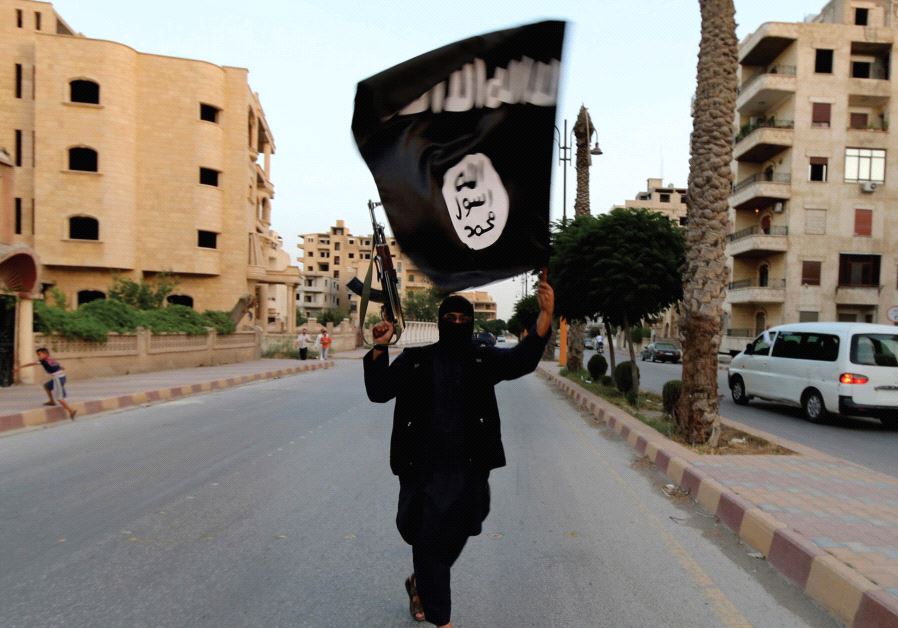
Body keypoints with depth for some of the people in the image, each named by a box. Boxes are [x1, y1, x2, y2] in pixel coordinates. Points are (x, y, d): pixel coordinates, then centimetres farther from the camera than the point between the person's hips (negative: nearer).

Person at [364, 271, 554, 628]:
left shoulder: (483, 359, 2)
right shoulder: (415, 359, 0)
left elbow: (522, 360, -15)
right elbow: (379, 392, -7)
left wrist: (545, 315, -31)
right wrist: (379, 349, -24)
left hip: (467, 469, 2)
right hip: (424, 468, -2)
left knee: (454, 539, 18)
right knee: (428, 541, 5)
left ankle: (419, 584, 48)